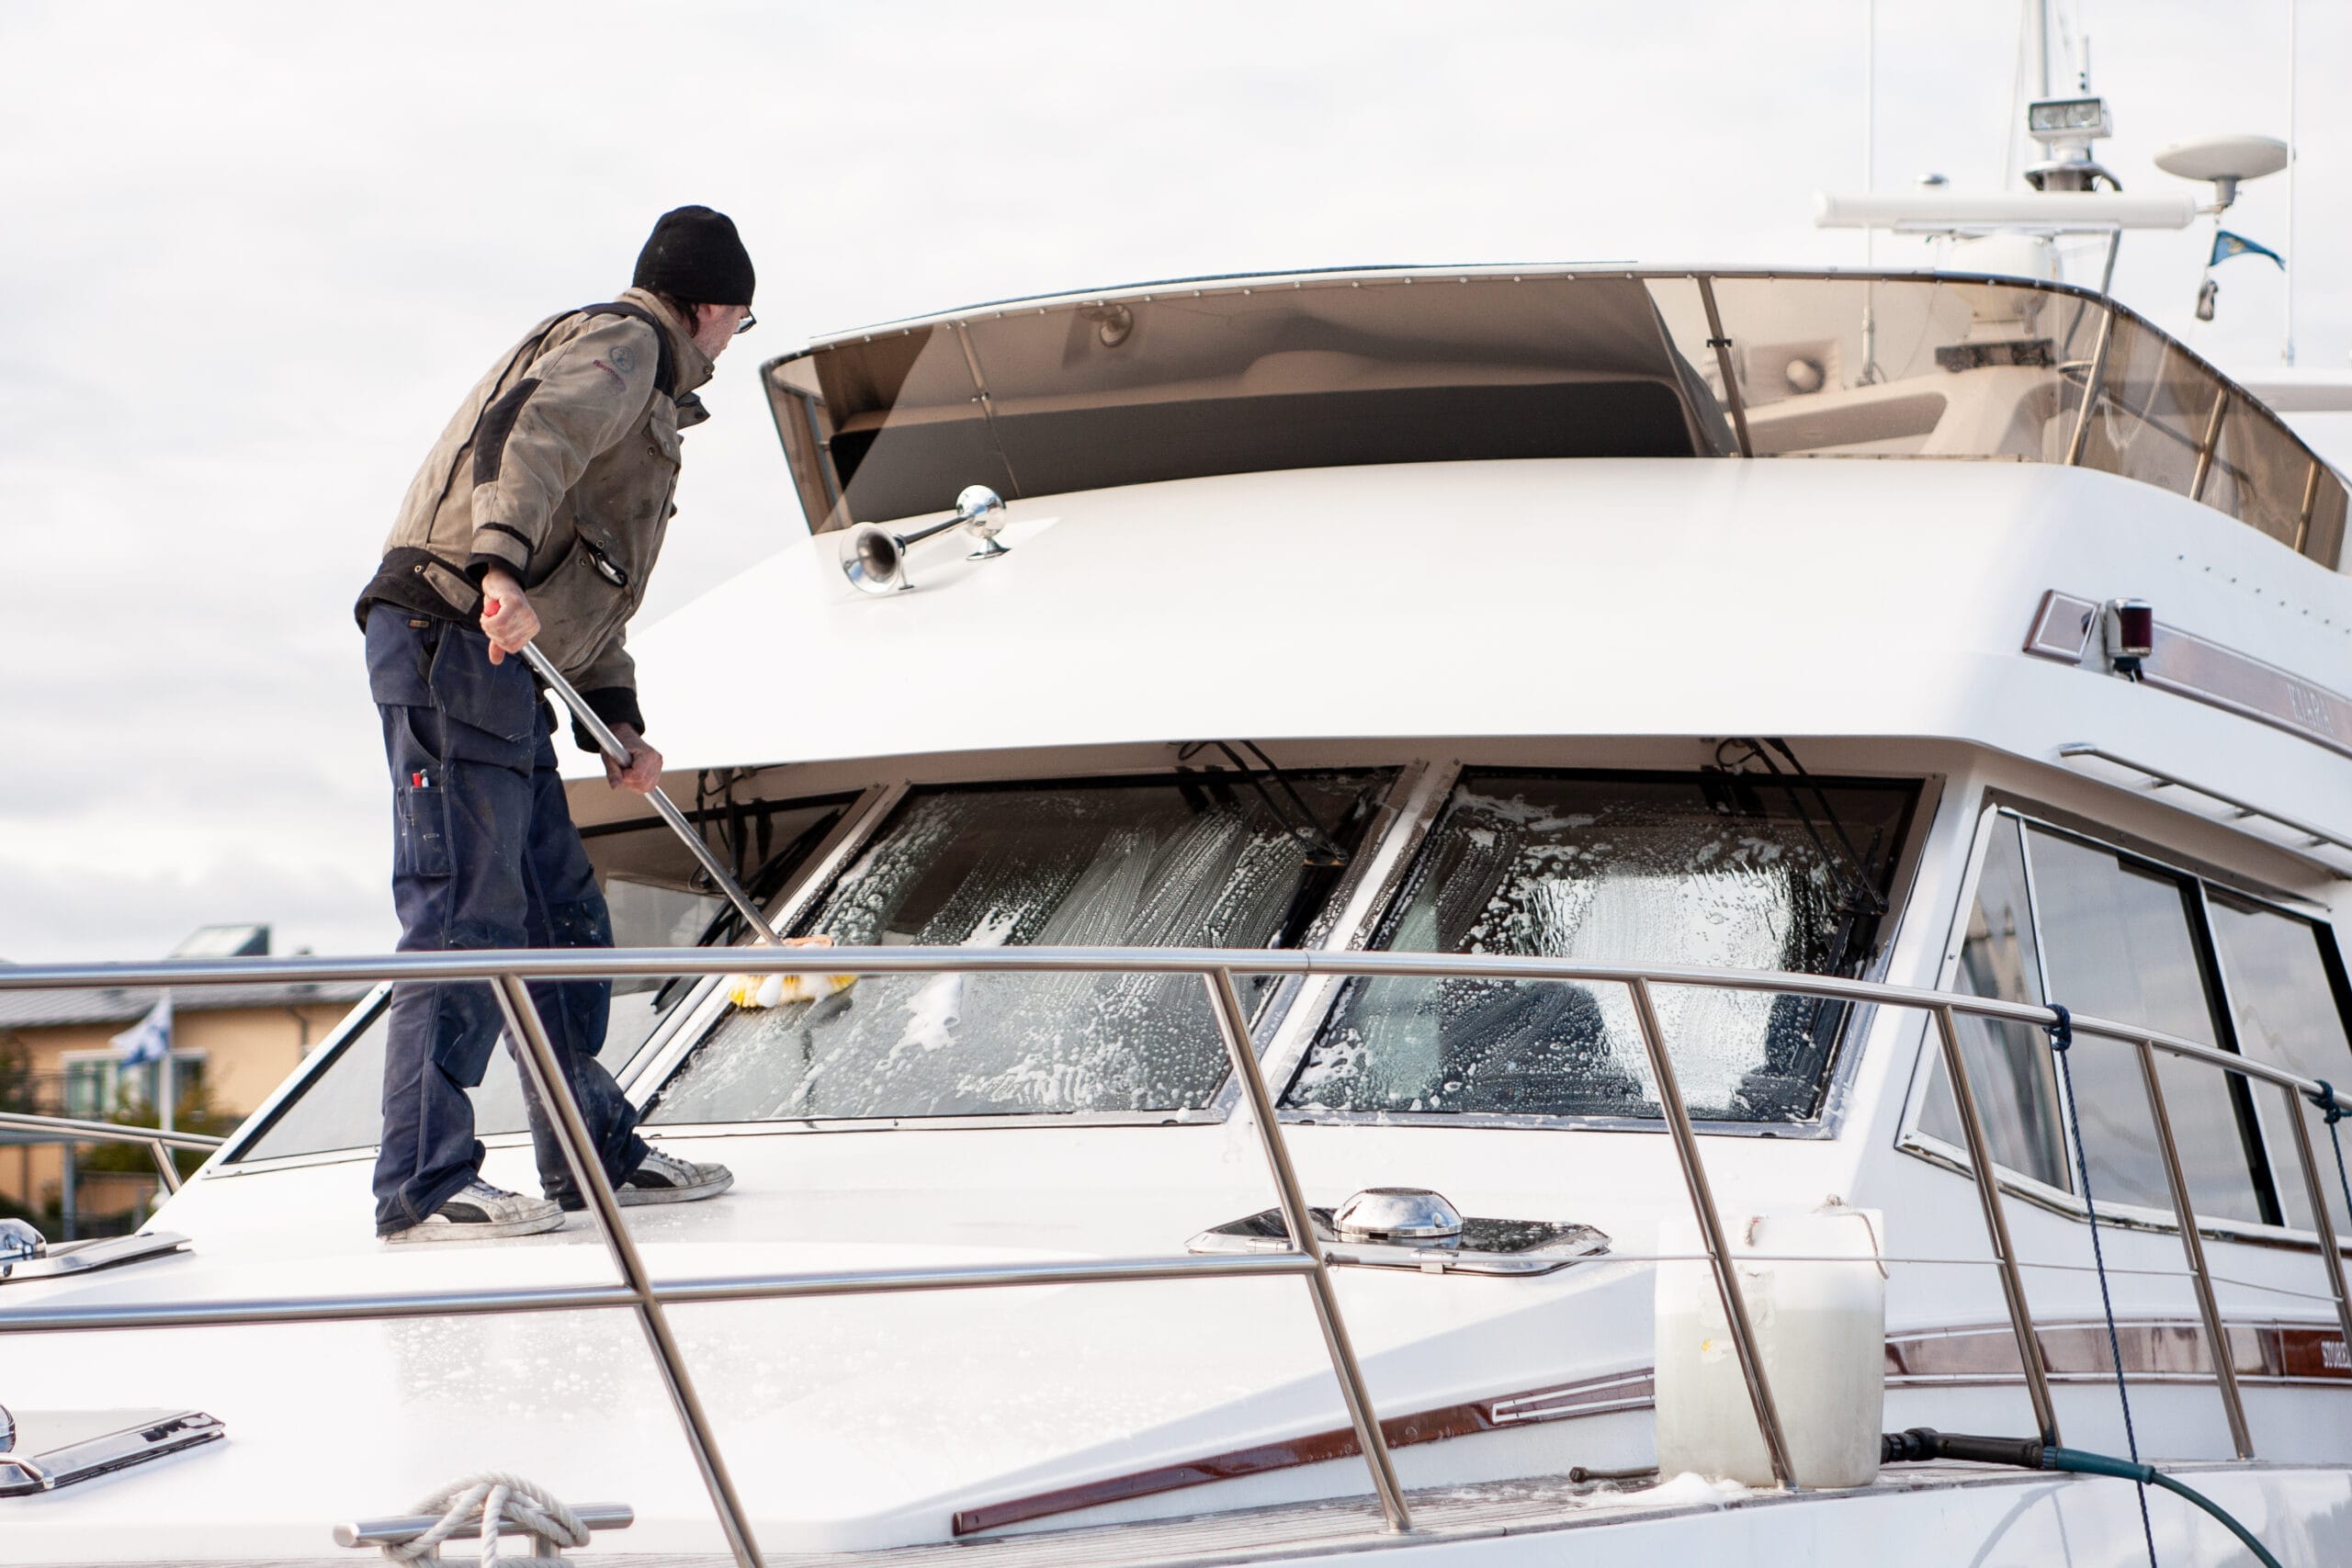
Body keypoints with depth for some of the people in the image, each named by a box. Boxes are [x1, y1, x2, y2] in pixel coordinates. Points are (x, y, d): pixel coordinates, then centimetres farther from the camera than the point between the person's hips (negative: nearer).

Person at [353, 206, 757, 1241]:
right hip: (456, 643, -10)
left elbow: (592, 596, 29)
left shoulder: (645, 403, 32)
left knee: (563, 917, 13)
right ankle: (425, 1184, -15)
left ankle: (593, 1155, 21)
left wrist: (617, 724, 17)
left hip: (514, 667, 10)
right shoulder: (620, 343, 1)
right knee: (467, 914, -14)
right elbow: (533, 436, -21)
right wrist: (503, 566, -38)